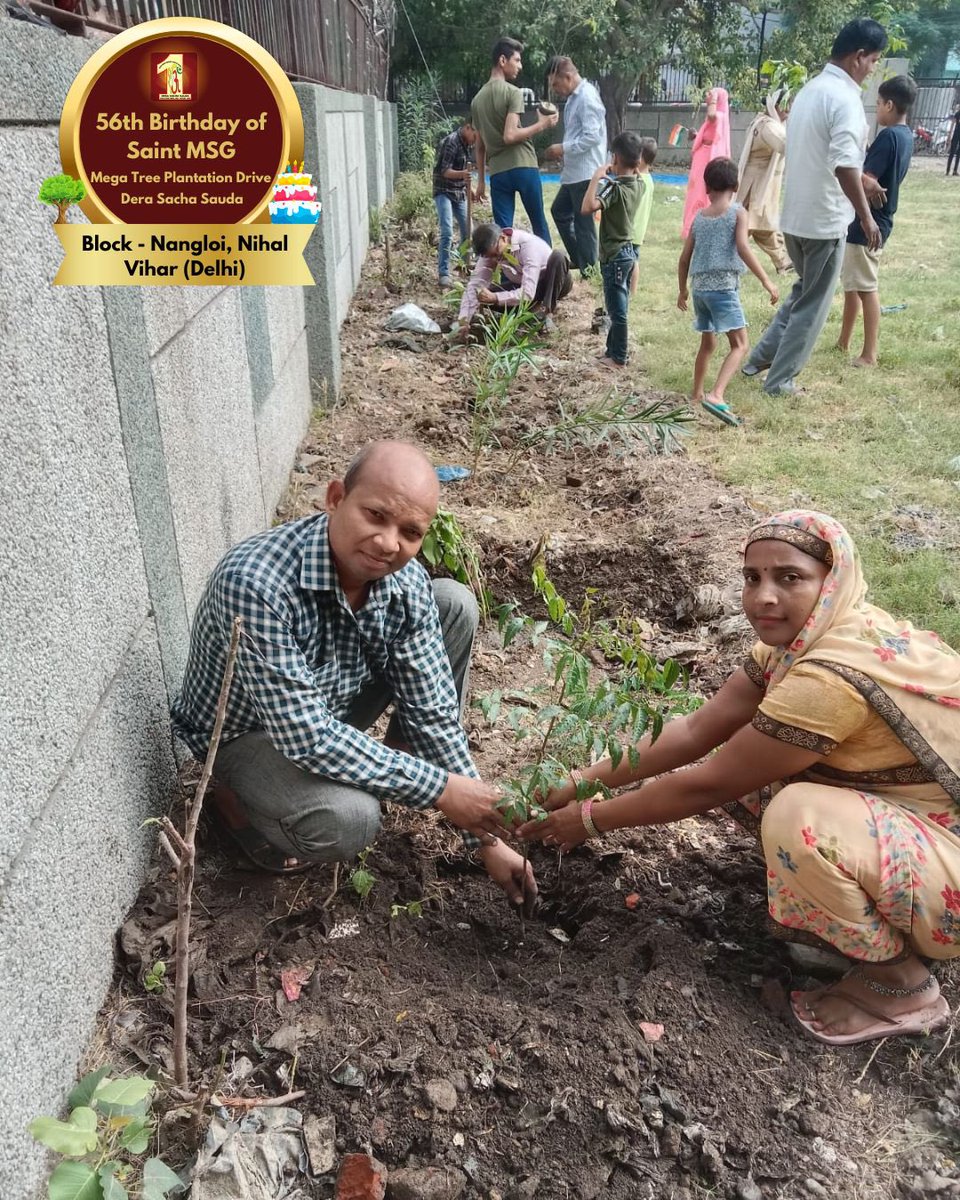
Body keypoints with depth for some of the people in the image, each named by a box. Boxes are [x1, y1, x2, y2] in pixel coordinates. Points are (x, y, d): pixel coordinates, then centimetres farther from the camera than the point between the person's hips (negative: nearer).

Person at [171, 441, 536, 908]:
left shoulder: (405, 581, -20)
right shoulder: (254, 583, -39)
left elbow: (431, 710, -11)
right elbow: (307, 737, -36)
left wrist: (486, 837, -9)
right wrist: (440, 788, -28)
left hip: (333, 701, 6)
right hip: (245, 730, -5)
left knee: (455, 605, -6)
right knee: (347, 820, -34)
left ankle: (400, 753, 11)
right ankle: (245, 803, 0)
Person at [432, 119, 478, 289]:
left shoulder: (465, 143, 9)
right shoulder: (451, 142, -16)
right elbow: (445, 171, -22)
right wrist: (462, 174, -39)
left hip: (459, 193, 8)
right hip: (444, 192, -8)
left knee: (468, 231, 9)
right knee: (447, 233, -17)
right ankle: (444, 274, -16)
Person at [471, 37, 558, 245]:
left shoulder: (477, 99, 13)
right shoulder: (512, 92, -6)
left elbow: (480, 145, 15)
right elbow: (509, 136, -17)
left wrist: (481, 180, 20)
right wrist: (542, 125, -8)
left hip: (497, 172, 5)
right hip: (523, 167, -5)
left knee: (502, 231, 2)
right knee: (539, 226, 8)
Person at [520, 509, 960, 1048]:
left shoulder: (833, 676, -31)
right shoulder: (803, 637, -4)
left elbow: (709, 784, -22)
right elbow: (697, 730, -1)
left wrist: (592, 818, -10)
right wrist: (586, 780, -5)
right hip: (910, 815, 8)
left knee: (801, 819, -32)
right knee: (751, 758, 1)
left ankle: (901, 981, -5)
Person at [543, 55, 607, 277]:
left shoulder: (587, 98, -16)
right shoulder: (574, 97, 13)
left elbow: (592, 136, -22)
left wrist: (563, 148, -17)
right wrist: (562, 151, 9)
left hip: (585, 172, -10)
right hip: (574, 171, 10)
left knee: (584, 222, -3)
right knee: (559, 211, 18)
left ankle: (588, 271, 6)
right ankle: (578, 260, 25)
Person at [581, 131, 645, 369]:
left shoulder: (615, 188, -20)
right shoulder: (638, 185, 4)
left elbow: (587, 207, -36)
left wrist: (596, 177, -28)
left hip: (614, 256, -8)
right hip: (628, 251, 8)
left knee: (617, 309, 0)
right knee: (618, 307, 18)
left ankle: (618, 358, 8)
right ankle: (612, 349, 29)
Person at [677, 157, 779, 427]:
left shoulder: (699, 217, 12)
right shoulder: (738, 213, -2)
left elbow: (684, 258, 13)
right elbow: (743, 248, -16)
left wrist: (682, 290, 26)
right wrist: (766, 281, -16)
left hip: (699, 288, 6)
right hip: (724, 287, -6)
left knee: (708, 343, 23)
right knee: (740, 344, -9)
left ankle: (697, 394, 32)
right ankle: (716, 395, -29)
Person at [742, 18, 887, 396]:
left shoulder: (809, 90, 12)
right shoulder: (845, 97, -17)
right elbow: (843, 165, -26)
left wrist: (860, 182, 27)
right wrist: (866, 217, -18)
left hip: (795, 215, 9)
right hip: (825, 219, -8)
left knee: (804, 291, 24)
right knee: (813, 304, 5)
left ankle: (761, 357, 24)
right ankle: (780, 380, 11)